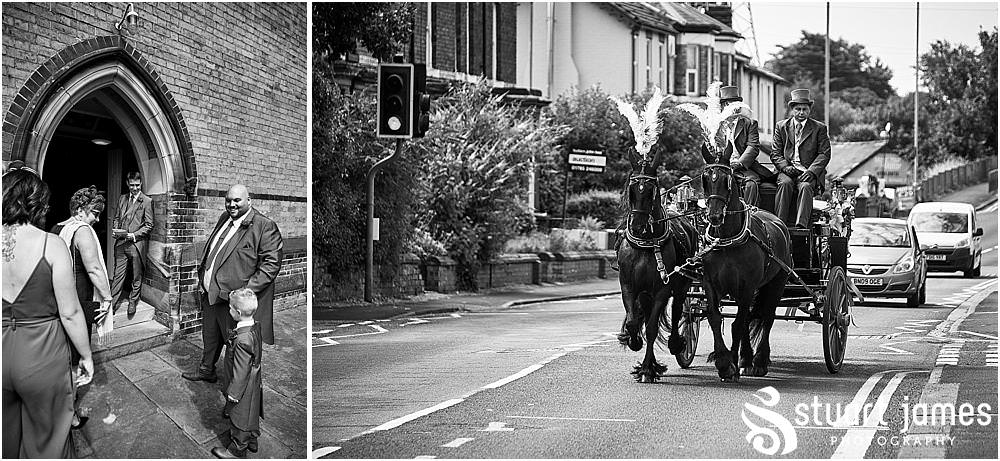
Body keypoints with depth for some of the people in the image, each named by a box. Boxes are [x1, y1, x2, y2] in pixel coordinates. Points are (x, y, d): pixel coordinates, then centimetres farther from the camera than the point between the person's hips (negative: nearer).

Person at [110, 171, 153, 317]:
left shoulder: (147, 201, -2)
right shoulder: (122, 199, 13)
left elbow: (149, 225, -4)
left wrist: (133, 235, -13)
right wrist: (117, 231, 1)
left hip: (137, 243, -3)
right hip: (121, 243, 3)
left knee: (137, 276, 6)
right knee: (118, 274, 2)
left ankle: (133, 301, 18)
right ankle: (113, 302, 3)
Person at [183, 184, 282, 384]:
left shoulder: (265, 227, -16)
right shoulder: (225, 218, 10)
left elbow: (271, 263, -20)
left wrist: (247, 290, -24)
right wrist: (203, 275, 15)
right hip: (209, 292, 8)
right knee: (209, 335, 24)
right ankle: (206, 370, 45)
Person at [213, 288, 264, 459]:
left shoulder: (242, 340, -35)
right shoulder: (256, 327, -8)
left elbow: (240, 373, -27)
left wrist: (232, 396, -18)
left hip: (243, 390, -8)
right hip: (254, 385, 8)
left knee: (239, 418, 13)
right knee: (251, 413, 26)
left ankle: (237, 449, 31)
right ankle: (252, 441, 45)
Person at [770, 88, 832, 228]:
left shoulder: (820, 128, 10)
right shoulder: (781, 126, 14)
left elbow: (824, 154, 1)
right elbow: (775, 153, 10)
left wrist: (811, 171, -16)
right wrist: (786, 167, -11)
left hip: (809, 172, -1)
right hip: (787, 171, 1)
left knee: (806, 186, -32)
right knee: (785, 184, -31)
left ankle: (801, 225, -44)